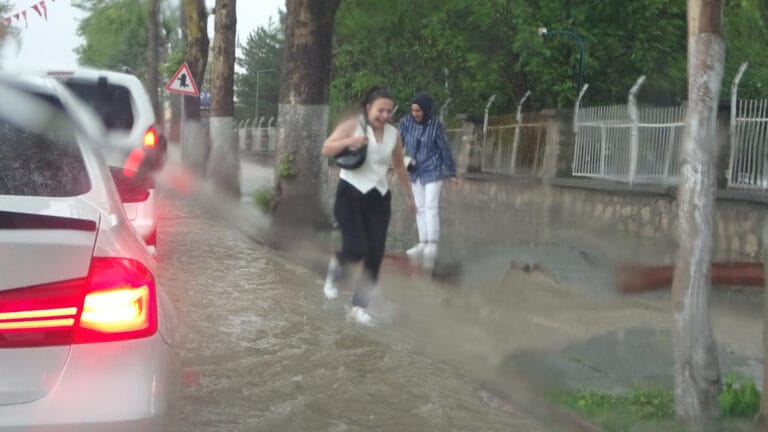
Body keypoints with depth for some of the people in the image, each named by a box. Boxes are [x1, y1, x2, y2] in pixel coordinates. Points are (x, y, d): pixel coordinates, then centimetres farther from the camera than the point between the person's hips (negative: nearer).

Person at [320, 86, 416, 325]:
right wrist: (348, 142, -25)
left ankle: (359, 306, 11)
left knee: (375, 256, -1)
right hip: (350, 195, -4)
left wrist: (409, 195, 25)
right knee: (356, 249, -17)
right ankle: (336, 270, 19)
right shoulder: (353, 125, -6)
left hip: (379, 198, 5)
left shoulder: (393, 134, 7)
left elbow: (399, 165, 21)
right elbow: (326, 149, -8)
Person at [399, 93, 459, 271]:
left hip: (433, 171, -4)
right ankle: (423, 244, 14)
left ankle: (432, 246, -12)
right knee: (420, 208, 9)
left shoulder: (436, 125, -13)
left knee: (431, 207, -10)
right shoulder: (406, 122, -7)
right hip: (415, 172, 4)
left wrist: (451, 173, 1)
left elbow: (444, 149, -5)